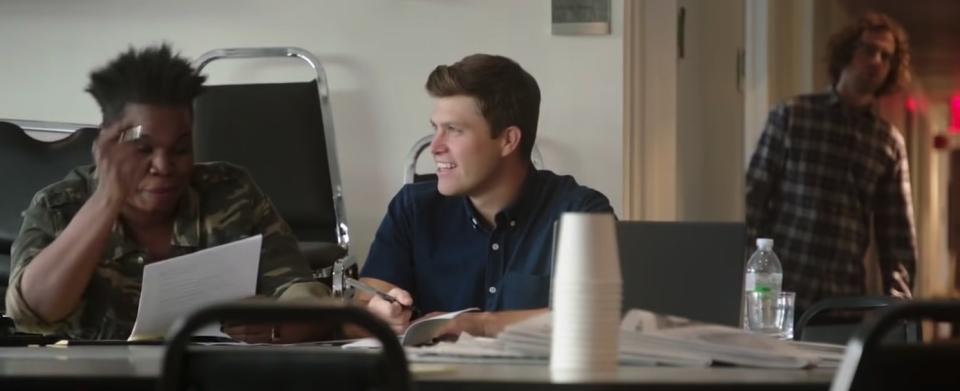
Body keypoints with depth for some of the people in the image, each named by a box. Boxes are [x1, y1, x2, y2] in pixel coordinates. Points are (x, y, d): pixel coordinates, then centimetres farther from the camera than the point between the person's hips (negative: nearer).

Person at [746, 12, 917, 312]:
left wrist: (897, 298, -4)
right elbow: (755, 199, 1)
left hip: (846, 299, 3)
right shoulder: (791, 116, 3)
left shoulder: (890, 143, 11)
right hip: (783, 292, -2)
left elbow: (897, 232, 10)